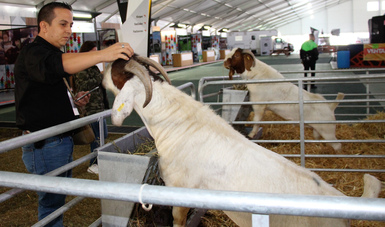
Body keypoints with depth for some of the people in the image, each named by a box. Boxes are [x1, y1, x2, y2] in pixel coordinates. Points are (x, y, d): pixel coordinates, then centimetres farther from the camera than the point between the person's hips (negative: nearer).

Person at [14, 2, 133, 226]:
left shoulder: (48, 52, 20)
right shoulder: (33, 53, -14)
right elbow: (57, 65, -39)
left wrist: (73, 101, 9)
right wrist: (102, 54, -52)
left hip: (60, 141, 10)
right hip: (45, 146, -10)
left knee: (57, 199, 21)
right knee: (51, 202, -1)